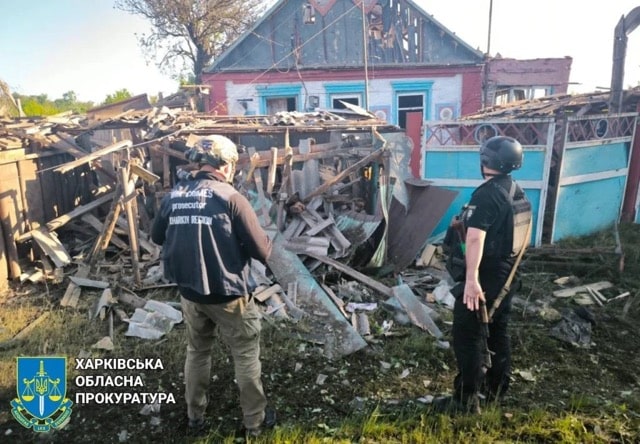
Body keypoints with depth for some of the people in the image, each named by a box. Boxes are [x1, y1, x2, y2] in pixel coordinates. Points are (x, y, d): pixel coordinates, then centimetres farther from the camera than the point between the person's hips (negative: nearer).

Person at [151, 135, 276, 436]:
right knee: (246, 356, 13)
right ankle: (255, 420, 28)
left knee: (197, 352, 23)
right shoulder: (229, 197, -17)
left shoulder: (174, 195, 0)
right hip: (228, 293, -5)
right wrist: (266, 242, 6)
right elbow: (262, 250, -16)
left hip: (188, 292, 5)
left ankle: (195, 417, 37)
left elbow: (157, 237, 15)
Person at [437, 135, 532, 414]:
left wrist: (472, 279, -38)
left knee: (468, 336, -2)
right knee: (498, 331, 20)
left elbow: (475, 239, -32)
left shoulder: (487, 194, -22)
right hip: (506, 275, 9)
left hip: (484, 277, -9)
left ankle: (466, 400, 5)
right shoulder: (518, 192, 8)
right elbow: (524, 237, 18)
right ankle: (496, 388, 33)